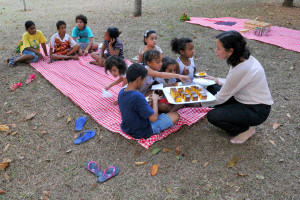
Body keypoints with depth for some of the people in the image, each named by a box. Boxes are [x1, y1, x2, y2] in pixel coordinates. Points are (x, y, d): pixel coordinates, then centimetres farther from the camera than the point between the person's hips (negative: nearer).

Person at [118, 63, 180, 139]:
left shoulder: (121, 92, -6)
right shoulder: (137, 96, -33)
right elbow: (154, 118, -27)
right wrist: (155, 100, -12)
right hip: (141, 132, -8)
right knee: (176, 115, 1)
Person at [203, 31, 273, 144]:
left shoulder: (241, 69, -31)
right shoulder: (243, 58, -5)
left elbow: (221, 98, -19)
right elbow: (234, 83, 12)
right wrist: (217, 80, 5)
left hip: (257, 111, -9)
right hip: (247, 100, 9)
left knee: (212, 116, -18)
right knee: (212, 89, 3)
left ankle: (246, 129, 3)